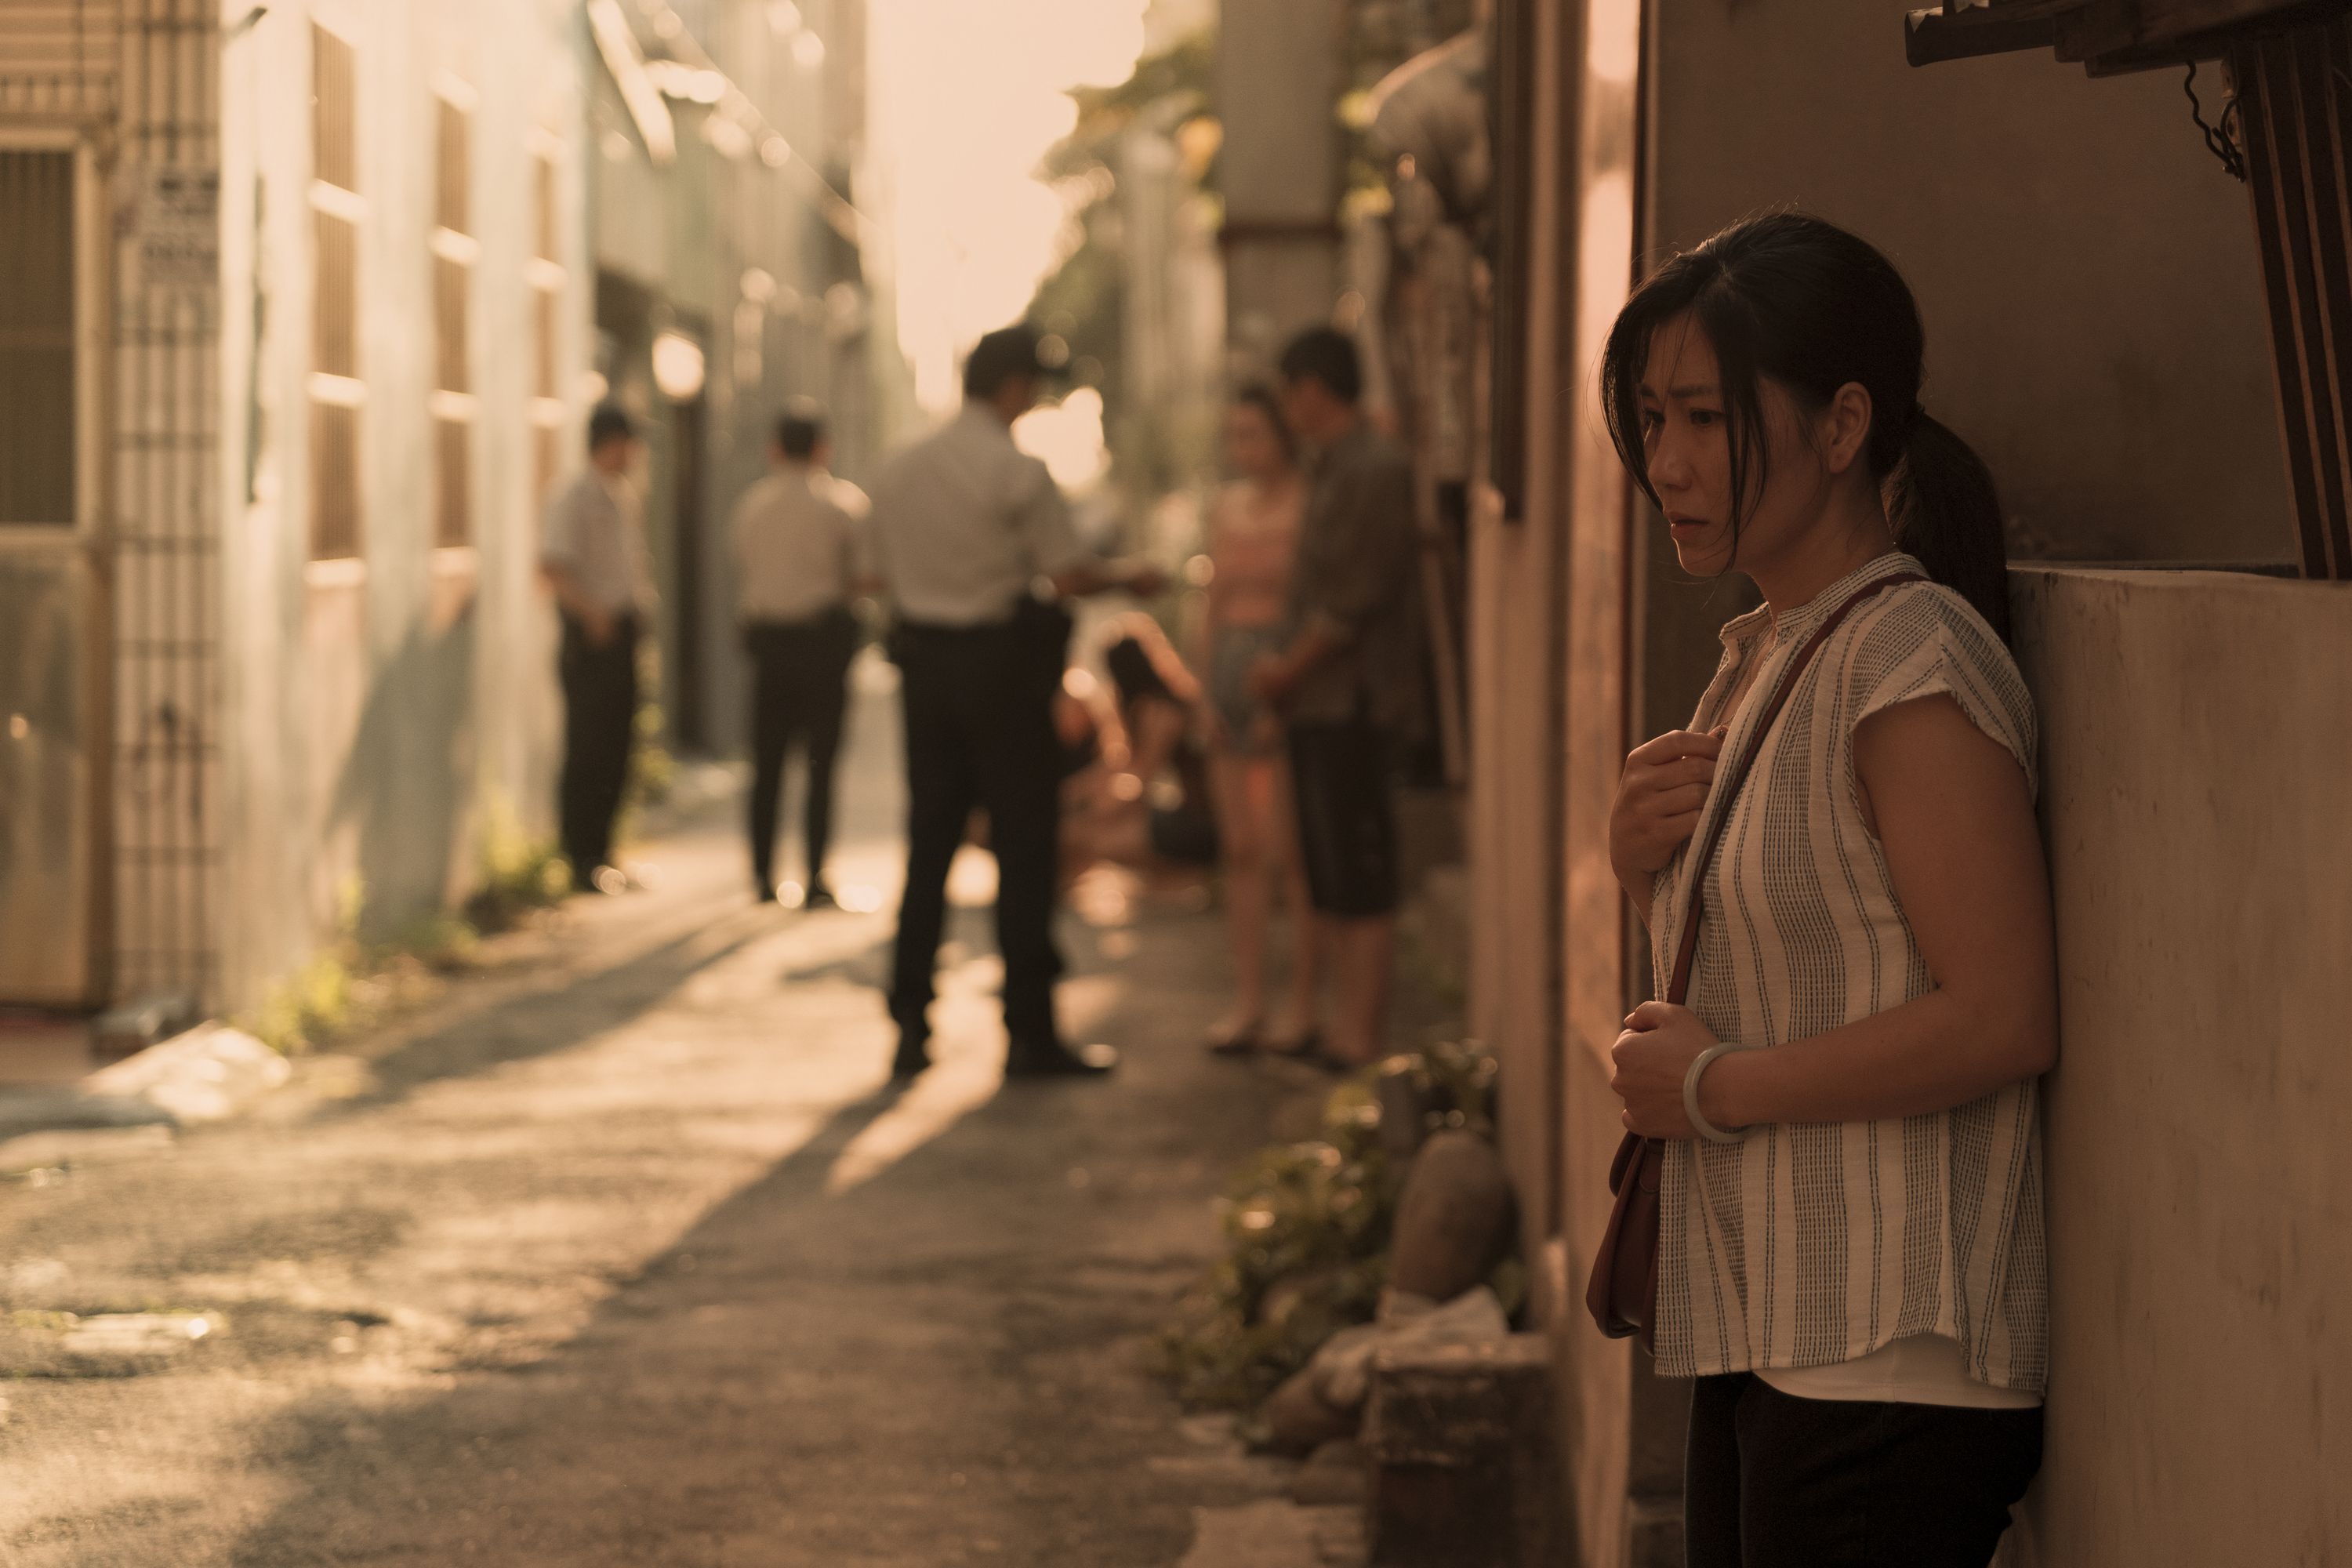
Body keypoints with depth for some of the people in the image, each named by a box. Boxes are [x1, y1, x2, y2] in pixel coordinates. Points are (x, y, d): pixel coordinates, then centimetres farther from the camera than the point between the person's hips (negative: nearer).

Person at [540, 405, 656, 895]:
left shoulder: (628, 499, 16)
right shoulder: (573, 499, -10)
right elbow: (551, 566, -20)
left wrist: (643, 602, 13)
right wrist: (591, 611, -29)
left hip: (623, 633, 8)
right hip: (591, 635, -8)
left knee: (617, 748, 10)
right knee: (587, 751, -6)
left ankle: (600, 855, 18)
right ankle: (581, 860, -2)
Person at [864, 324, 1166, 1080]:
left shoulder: (898, 471, 7)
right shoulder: (1018, 471, -12)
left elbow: (887, 573, 13)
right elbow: (1071, 575, -13)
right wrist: (1126, 576, 7)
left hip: (923, 657, 6)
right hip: (1003, 663, -6)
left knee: (928, 843, 11)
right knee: (1023, 847, 1)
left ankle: (910, 1025, 10)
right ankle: (1029, 1032, 2)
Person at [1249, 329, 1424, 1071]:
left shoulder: (1374, 468, -13)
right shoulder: (1333, 468, 18)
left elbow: (1356, 599, -19)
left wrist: (1290, 669, -11)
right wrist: (1285, 668, 9)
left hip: (1356, 702, -10)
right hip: (1318, 703, 10)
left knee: (1361, 883, -7)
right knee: (1327, 879, 12)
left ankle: (1362, 1041, -5)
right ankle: (1347, 1029, 17)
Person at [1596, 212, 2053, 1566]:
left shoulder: (1912, 661, -14)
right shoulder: (1759, 663, 15)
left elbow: (2005, 1020, -21)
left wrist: (1716, 1086, -13)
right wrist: (1643, 856, 4)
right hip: (1760, 1339, 9)